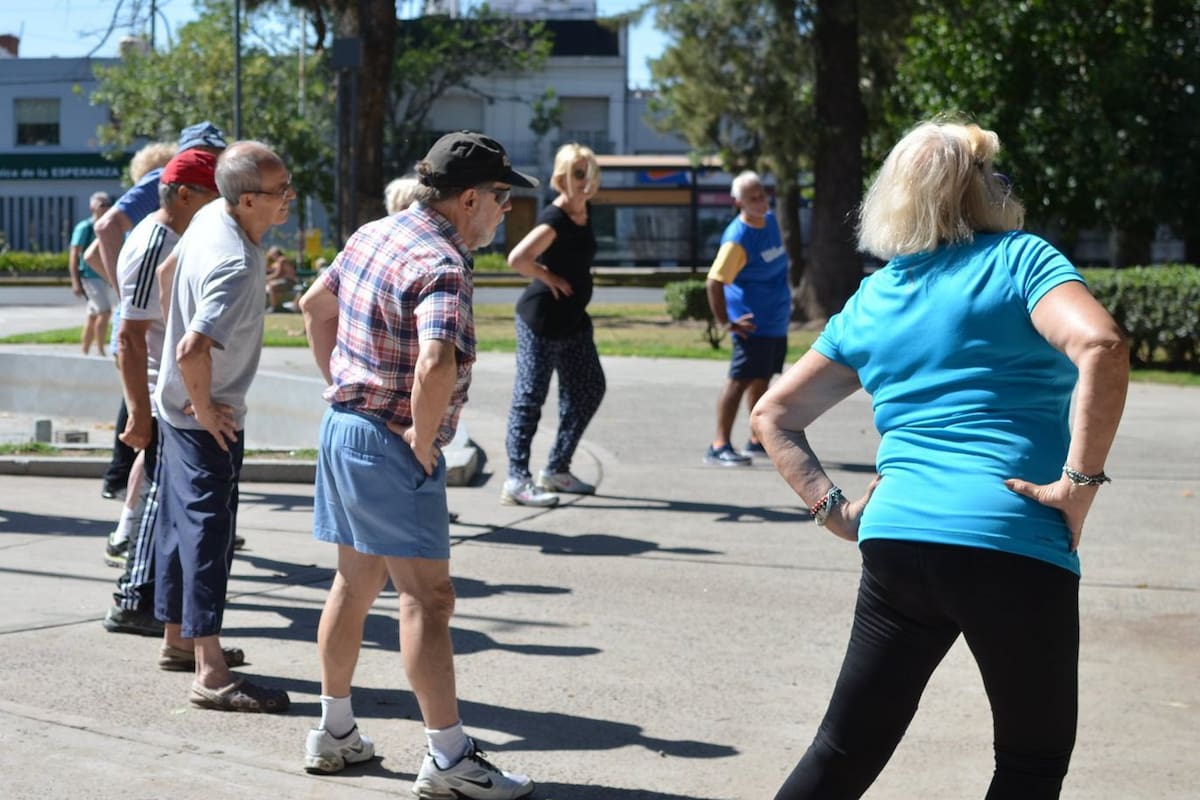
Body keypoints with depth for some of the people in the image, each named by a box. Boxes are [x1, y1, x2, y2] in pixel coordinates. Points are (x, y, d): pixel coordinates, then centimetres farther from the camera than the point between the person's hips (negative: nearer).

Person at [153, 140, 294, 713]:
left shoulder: (211, 215, 0)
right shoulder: (237, 267, -29)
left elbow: (170, 269, 19)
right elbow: (193, 350, -39)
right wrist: (206, 409, -21)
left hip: (177, 405, 10)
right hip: (206, 419, -10)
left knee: (180, 521, 19)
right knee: (209, 532, -8)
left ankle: (176, 636, 33)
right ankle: (211, 675, -6)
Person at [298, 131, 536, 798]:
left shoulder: (374, 235, 9)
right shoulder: (441, 266, -21)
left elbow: (315, 304, 22)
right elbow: (436, 366, -37)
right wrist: (423, 441, -22)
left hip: (344, 426, 10)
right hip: (392, 448, -10)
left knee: (356, 584, 18)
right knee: (427, 599, -5)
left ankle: (335, 733, 29)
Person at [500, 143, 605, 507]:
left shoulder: (585, 211, 7)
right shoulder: (554, 220, -20)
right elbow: (517, 259, -34)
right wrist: (549, 279, -19)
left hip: (573, 319, 10)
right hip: (542, 320, -10)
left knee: (589, 389, 14)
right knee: (530, 396, -5)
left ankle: (557, 469, 24)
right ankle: (517, 481, -1)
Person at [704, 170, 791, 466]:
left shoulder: (770, 220, 6)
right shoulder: (737, 238, -20)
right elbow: (714, 282, -24)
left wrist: (784, 301, 23)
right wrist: (726, 323, -23)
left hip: (777, 321, 9)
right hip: (753, 325, -9)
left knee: (761, 379, 16)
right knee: (740, 379, -9)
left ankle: (758, 440, 27)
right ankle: (719, 446, -8)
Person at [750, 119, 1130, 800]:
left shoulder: (871, 300, 16)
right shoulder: (1020, 260, 0)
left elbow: (774, 415, 21)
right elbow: (1102, 346, -18)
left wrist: (832, 508, 13)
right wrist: (1081, 480, -14)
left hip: (893, 540, 5)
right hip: (1014, 544, -5)